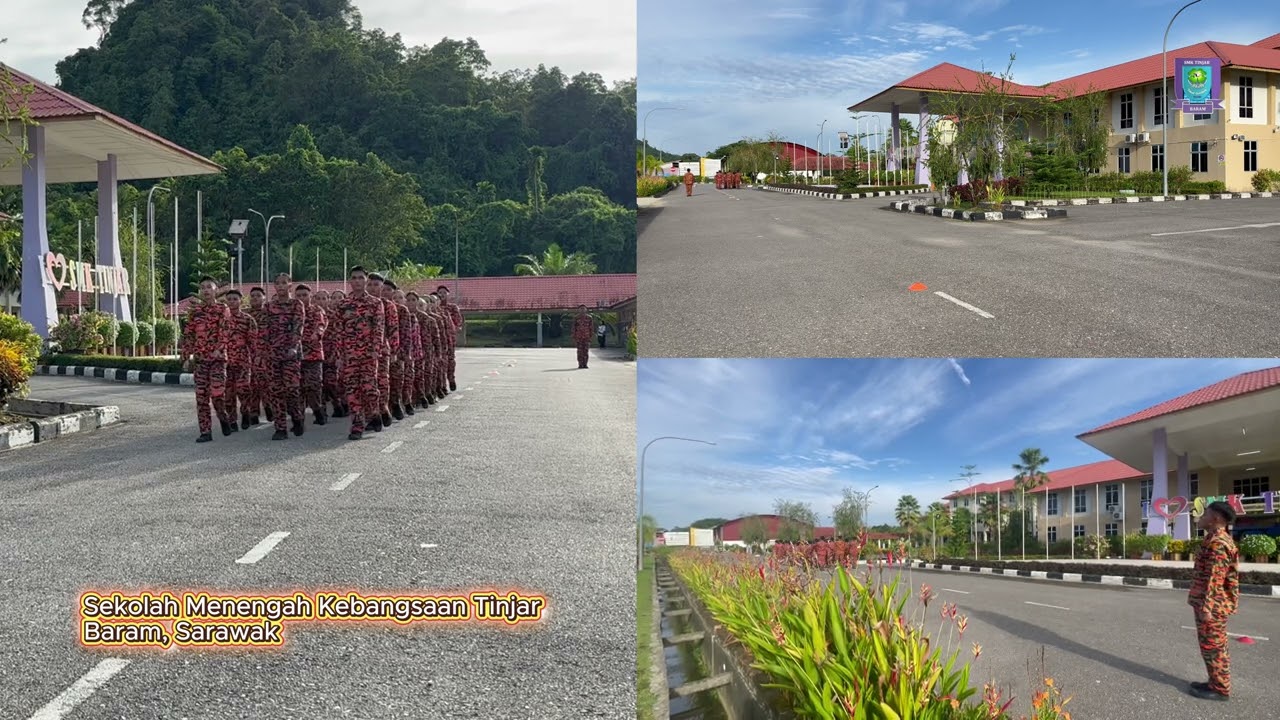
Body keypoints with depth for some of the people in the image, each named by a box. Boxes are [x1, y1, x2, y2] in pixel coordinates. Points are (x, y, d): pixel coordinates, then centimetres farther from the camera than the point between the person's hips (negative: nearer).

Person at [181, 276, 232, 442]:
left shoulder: (222, 309, 1)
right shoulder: (194, 310, 11)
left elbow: (225, 331, -12)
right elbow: (187, 335, 11)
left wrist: (218, 349, -26)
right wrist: (186, 356, 4)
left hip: (218, 357, -4)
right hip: (199, 358, 4)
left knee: (217, 393, -12)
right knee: (201, 396, 1)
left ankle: (223, 417, 17)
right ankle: (205, 432, 5)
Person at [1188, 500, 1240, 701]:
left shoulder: (1218, 543, -20)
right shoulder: (1214, 540, 13)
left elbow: (1214, 579, -24)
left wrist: (1206, 606, -23)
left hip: (1212, 606, -10)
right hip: (1210, 604, 10)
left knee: (1212, 647, -2)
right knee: (1211, 646, 17)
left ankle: (1220, 689, 6)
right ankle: (1215, 683, 25)